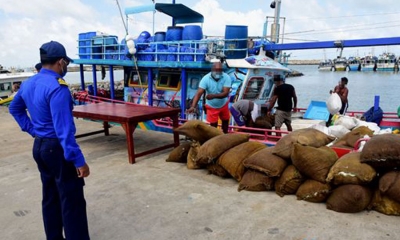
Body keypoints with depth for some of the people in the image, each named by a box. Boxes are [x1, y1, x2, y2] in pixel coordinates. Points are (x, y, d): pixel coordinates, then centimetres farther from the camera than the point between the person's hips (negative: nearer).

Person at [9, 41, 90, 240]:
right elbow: (64, 129, -26)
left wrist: (32, 129, 18)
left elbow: (15, 108, 26)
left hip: (39, 146, 10)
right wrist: (78, 160, -23)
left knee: (50, 198, 18)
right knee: (72, 202, -3)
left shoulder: (28, 84, 8)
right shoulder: (57, 87, -21)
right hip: (57, 149, -9)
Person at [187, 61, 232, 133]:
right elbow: (199, 93, -34)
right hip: (212, 106, -2)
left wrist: (213, 96, -51)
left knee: (225, 121, 23)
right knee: (213, 125, 4)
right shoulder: (206, 78, -27)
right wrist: (193, 106, -47)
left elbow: (225, 93, -33)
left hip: (223, 104, 3)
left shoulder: (226, 77, -24)